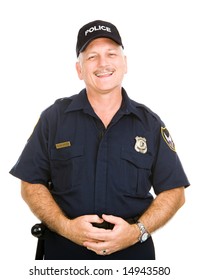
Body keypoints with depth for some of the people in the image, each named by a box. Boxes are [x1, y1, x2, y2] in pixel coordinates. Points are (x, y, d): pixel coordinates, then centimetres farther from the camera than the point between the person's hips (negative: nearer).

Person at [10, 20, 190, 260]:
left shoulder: (150, 123, 1)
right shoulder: (54, 117, -1)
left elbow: (174, 192, 2)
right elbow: (31, 184, 0)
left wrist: (137, 231, -14)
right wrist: (66, 226, -15)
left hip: (133, 249, 1)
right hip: (64, 248, 0)